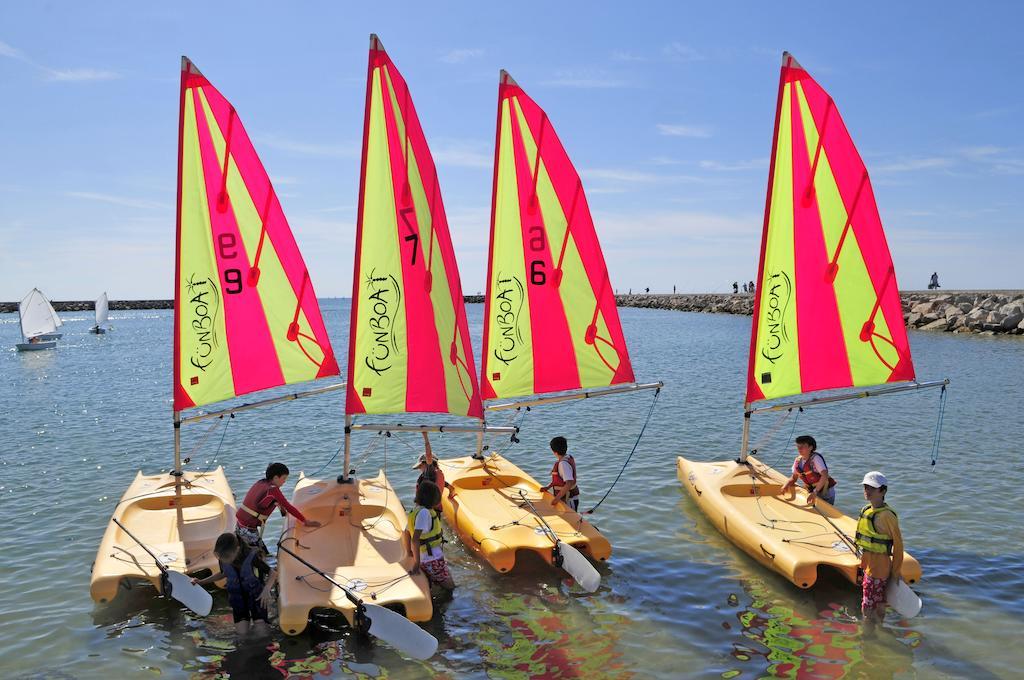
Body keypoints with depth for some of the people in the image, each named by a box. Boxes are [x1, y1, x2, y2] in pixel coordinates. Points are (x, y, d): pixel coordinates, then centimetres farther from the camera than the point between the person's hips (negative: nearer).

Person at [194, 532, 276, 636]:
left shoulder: (251, 556, -28)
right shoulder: (223, 559, -15)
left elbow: (273, 573, -18)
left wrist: (266, 589, -35)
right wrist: (201, 582, 4)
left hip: (256, 595, -3)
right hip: (237, 596, 4)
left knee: (261, 631, -17)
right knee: (241, 632, -9)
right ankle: (246, 616, 22)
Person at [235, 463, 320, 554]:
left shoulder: (261, 483, 7)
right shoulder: (273, 490, -17)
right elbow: (288, 507, -11)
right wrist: (305, 522, -4)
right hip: (248, 529, -9)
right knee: (264, 555, -3)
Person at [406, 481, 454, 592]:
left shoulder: (415, 511, 10)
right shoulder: (424, 512, -19)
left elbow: (407, 532, 23)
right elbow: (415, 539, -25)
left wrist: (410, 552, 36)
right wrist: (416, 563, -21)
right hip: (433, 559, -9)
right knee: (450, 587, -2)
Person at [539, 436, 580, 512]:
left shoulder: (563, 464, -25)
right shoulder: (569, 458, 4)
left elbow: (569, 483, -33)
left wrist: (558, 497, -29)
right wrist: (548, 487, 10)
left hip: (568, 500, -9)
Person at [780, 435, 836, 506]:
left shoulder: (816, 458, -21)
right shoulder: (798, 460, -1)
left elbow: (825, 476, -31)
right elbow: (794, 478, 9)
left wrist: (815, 492, -37)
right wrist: (786, 484, -12)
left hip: (826, 494, -6)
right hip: (812, 492, 6)